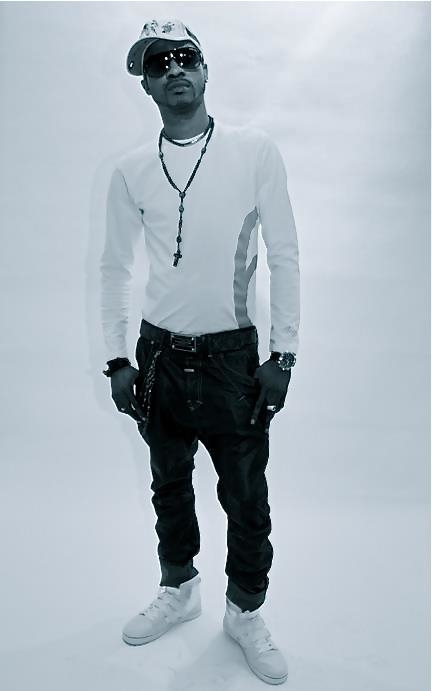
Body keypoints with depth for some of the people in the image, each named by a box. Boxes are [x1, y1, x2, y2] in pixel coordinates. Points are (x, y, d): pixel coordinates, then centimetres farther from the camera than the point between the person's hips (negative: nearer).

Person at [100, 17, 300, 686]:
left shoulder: (255, 150, -4)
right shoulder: (131, 169, 3)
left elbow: (285, 255, -4)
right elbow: (115, 267, 8)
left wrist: (282, 355, -7)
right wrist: (117, 358, 3)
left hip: (232, 355, -2)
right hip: (159, 355, 3)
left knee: (246, 498, 7)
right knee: (169, 485, 18)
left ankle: (246, 612, 33)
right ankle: (179, 589, 42)